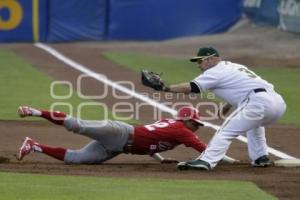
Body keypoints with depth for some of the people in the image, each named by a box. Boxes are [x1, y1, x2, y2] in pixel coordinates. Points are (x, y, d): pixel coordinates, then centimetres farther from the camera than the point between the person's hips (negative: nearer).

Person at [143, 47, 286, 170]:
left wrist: (165, 88, -1)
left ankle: (206, 161, -25)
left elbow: (191, 88, -3)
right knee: (253, 123, 36)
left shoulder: (217, 71, 3)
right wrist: (228, 106, 25)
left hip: (259, 102, -9)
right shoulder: (235, 67, 29)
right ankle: (261, 157, 25)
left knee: (226, 131, -10)